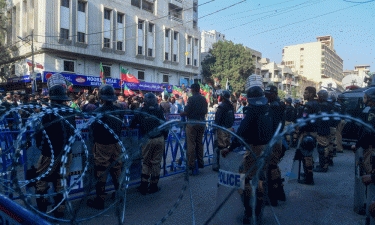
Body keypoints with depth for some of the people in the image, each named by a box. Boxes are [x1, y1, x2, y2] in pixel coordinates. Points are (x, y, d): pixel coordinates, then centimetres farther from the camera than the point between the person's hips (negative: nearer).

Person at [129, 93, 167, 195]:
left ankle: (144, 186, 13)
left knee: (146, 162, 14)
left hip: (147, 140, 0)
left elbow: (132, 126, 13)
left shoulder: (140, 111, 5)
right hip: (159, 139, 1)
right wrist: (165, 135, 16)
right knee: (156, 163, 10)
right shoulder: (159, 111, 5)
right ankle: (153, 186, 18)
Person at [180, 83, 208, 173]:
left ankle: (191, 164, 2)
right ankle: (200, 162, 20)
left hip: (192, 122, -6)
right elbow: (205, 111, 13)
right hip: (201, 122, 6)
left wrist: (181, 114, 5)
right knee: (199, 143, 14)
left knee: (191, 144, -1)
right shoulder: (204, 99, 7)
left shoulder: (191, 99, -12)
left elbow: (186, 112, -15)